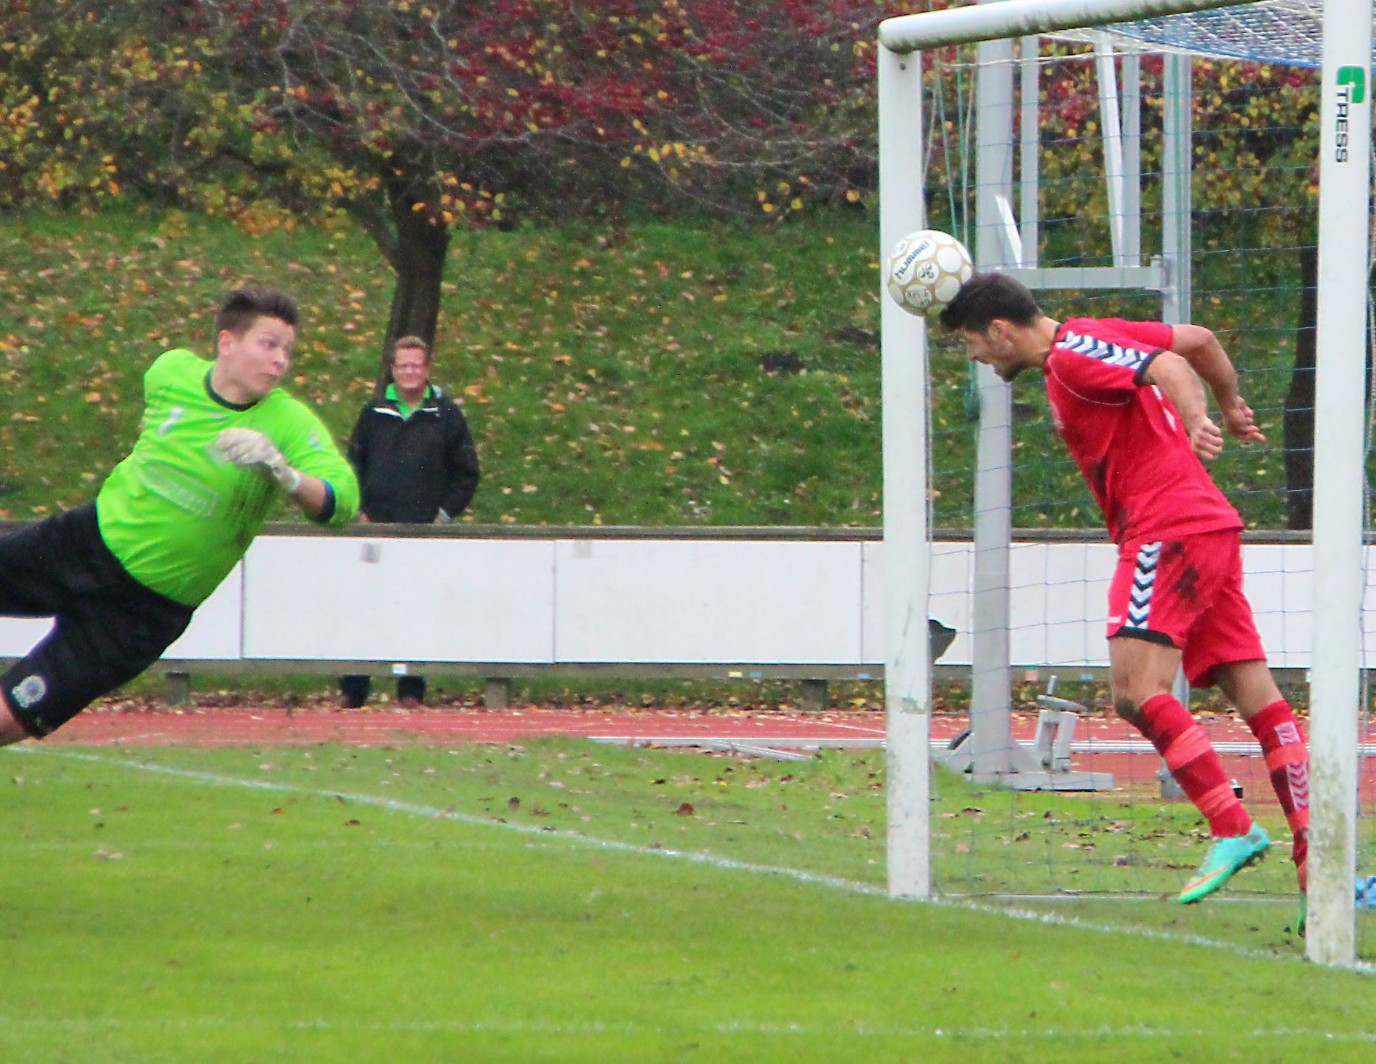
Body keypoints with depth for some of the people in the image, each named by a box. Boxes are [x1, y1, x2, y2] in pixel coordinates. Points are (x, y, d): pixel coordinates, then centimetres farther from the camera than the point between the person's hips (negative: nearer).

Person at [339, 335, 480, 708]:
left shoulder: (446, 416, 6)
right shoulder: (374, 414, 9)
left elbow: (466, 474, 9)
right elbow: (353, 465, 15)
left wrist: (444, 514, 0)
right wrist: (359, 512, 3)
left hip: (425, 530, -1)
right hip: (376, 531, 1)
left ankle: (412, 690, 4)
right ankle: (353, 689, 3)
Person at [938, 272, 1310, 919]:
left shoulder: (1072, 355, -8)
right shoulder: (1092, 340, 18)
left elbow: (1171, 366, -22)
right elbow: (1200, 340, 27)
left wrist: (1197, 422, -34)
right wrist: (1232, 406, 39)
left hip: (1169, 533, -10)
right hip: (1210, 529, 10)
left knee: (1138, 694, -16)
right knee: (1257, 698, 3)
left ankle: (1232, 829, -19)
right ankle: (1317, 859, -2)